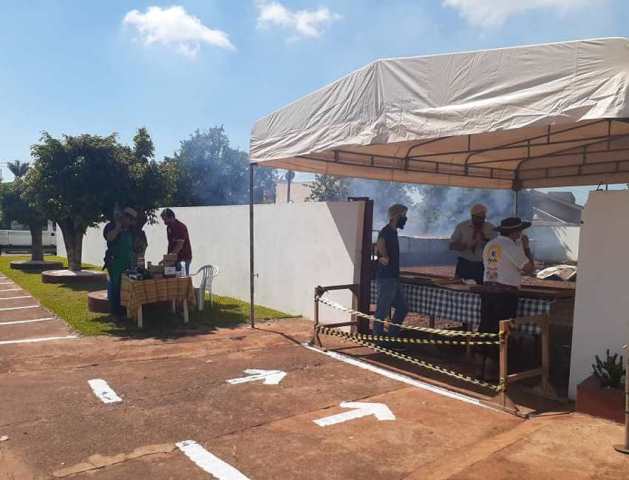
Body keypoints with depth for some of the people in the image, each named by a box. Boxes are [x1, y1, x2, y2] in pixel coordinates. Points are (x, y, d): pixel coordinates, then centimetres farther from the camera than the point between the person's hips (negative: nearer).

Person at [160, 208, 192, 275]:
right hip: (173, 258, 8)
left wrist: (170, 255, -27)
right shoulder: (169, 228, 12)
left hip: (184, 259, -8)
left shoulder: (180, 227, -14)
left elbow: (179, 246, -22)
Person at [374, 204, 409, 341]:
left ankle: (392, 337, 24)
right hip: (386, 279, -10)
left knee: (402, 308, 16)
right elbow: (380, 243, -39)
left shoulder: (393, 232, 14)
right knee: (382, 311, 0)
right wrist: (385, 258, -24)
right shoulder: (386, 232, -17)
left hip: (393, 278, 10)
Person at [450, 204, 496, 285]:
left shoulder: (490, 228, 5)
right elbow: (452, 246, -4)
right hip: (464, 265, 0)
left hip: (483, 266, 0)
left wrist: (486, 240, -18)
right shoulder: (461, 226, 2)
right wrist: (467, 245, -19)